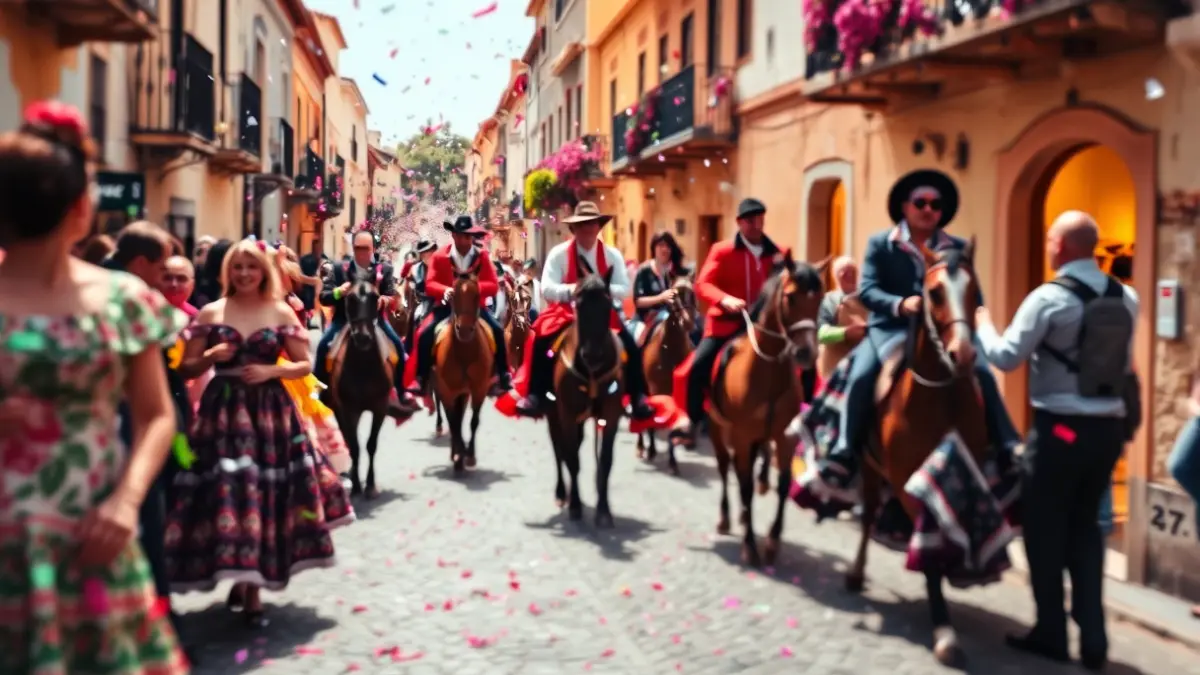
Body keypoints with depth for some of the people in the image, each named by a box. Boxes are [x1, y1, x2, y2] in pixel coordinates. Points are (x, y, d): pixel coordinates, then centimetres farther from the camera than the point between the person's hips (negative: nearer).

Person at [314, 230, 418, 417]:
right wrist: (338, 292, -28)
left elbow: (392, 297, -6)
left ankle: (400, 392, 1)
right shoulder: (339, 269, -4)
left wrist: (385, 299, -31)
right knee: (323, 345, -20)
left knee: (398, 345, -15)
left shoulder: (385, 269, -3)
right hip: (345, 319, 0)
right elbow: (323, 296, -6)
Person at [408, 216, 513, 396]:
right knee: (425, 334, -21)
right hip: (447, 306, 0)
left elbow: (493, 285, -6)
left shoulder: (482, 256, 1)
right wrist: (445, 290, -31)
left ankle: (503, 376, -7)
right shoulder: (440, 257, -1)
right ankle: (421, 379, -6)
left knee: (497, 331, -21)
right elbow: (429, 284, -9)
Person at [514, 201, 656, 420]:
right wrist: (572, 290, -33)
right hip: (566, 312, -1)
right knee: (540, 342, -25)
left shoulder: (612, 255, -1)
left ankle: (638, 398, -5)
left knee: (631, 347, -18)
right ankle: (534, 396, -14)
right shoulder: (559, 254, -7)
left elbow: (624, 289, -7)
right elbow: (547, 289, -15)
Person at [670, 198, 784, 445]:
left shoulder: (776, 254, 7)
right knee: (699, 365, -16)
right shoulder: (722, 251, 0)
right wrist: (724, 299, -28)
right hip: (726, 323, -2)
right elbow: (703, 284, -9)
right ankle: (692, 419, 2)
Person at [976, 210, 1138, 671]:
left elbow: (1007, 357, -13)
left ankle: (1051, 634, 17)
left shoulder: (1049, 298, -15)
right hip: (1108, 428, 6)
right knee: (1085, 526, 17)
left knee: (1045, 528, 9)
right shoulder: (1126, 299, 5)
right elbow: (1127, 366, 12)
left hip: (1059, 429, -6)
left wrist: (982, 325, 4)